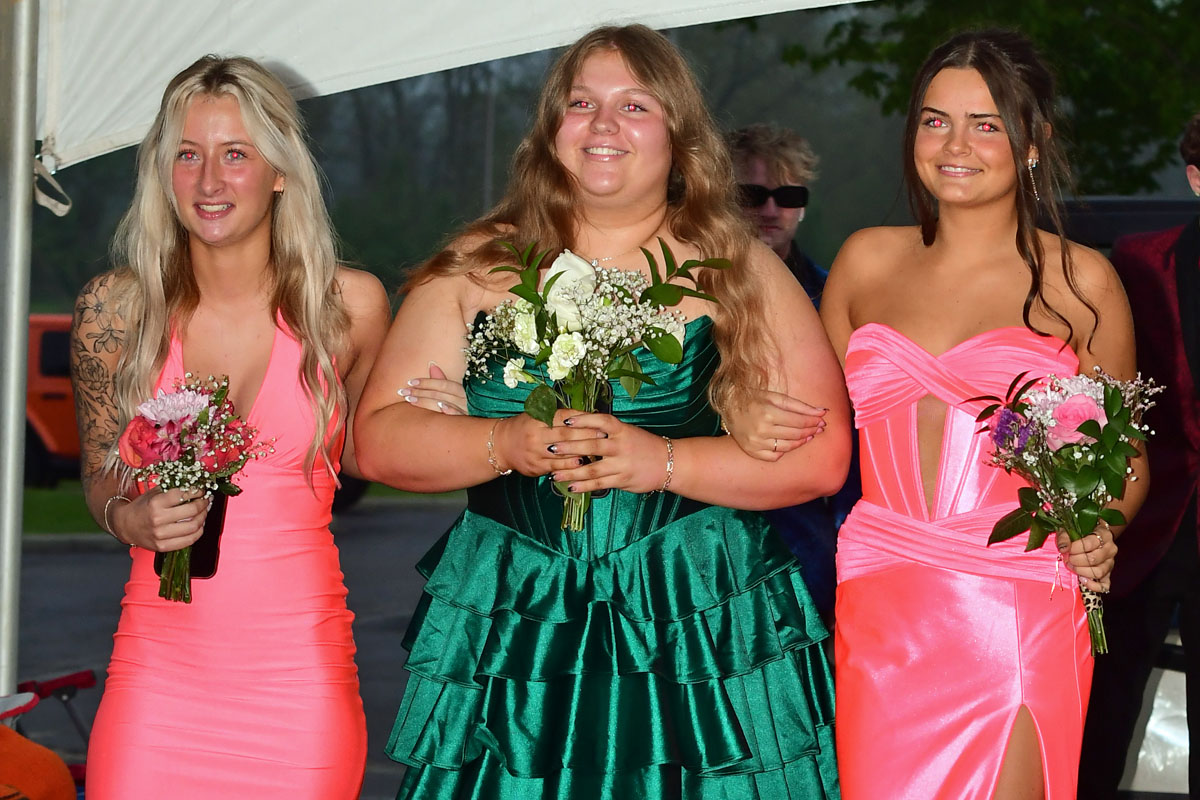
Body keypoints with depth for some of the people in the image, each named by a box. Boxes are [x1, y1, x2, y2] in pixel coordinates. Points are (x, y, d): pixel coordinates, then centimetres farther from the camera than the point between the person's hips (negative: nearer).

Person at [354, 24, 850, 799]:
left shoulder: (738, 270, 5)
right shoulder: (478, 265, 8)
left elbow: (821, 455, -1)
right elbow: (381, 439, 4)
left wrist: (663, 461, -13)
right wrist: (506, 444, -14)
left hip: (702, 632, -1)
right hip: (508, 631, 1)